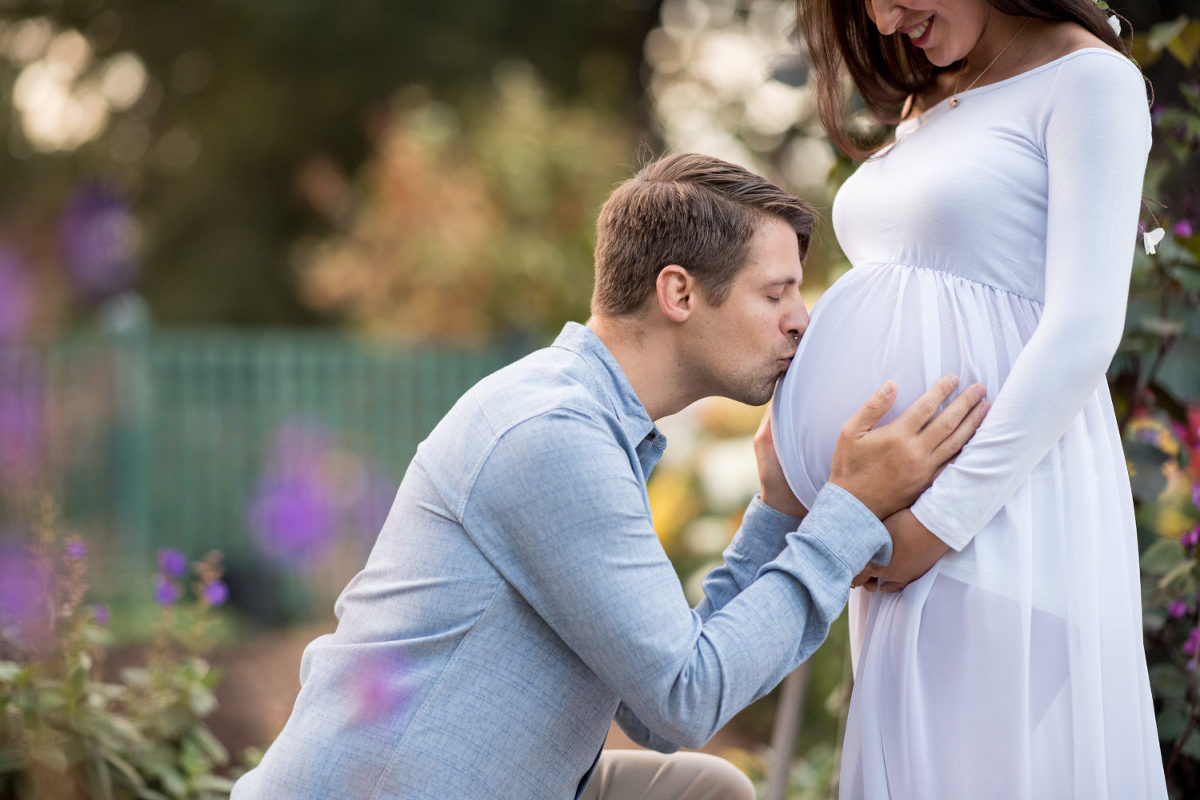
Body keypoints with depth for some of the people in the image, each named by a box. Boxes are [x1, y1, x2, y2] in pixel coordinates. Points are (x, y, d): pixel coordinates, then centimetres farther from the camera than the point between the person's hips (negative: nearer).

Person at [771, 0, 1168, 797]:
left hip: (1004, 509, -8)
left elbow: (1083, 333, -13)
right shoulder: (924, 103, 20)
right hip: (905, 515, 8)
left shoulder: (1089, 79, -4)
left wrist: (938, 520, -17)